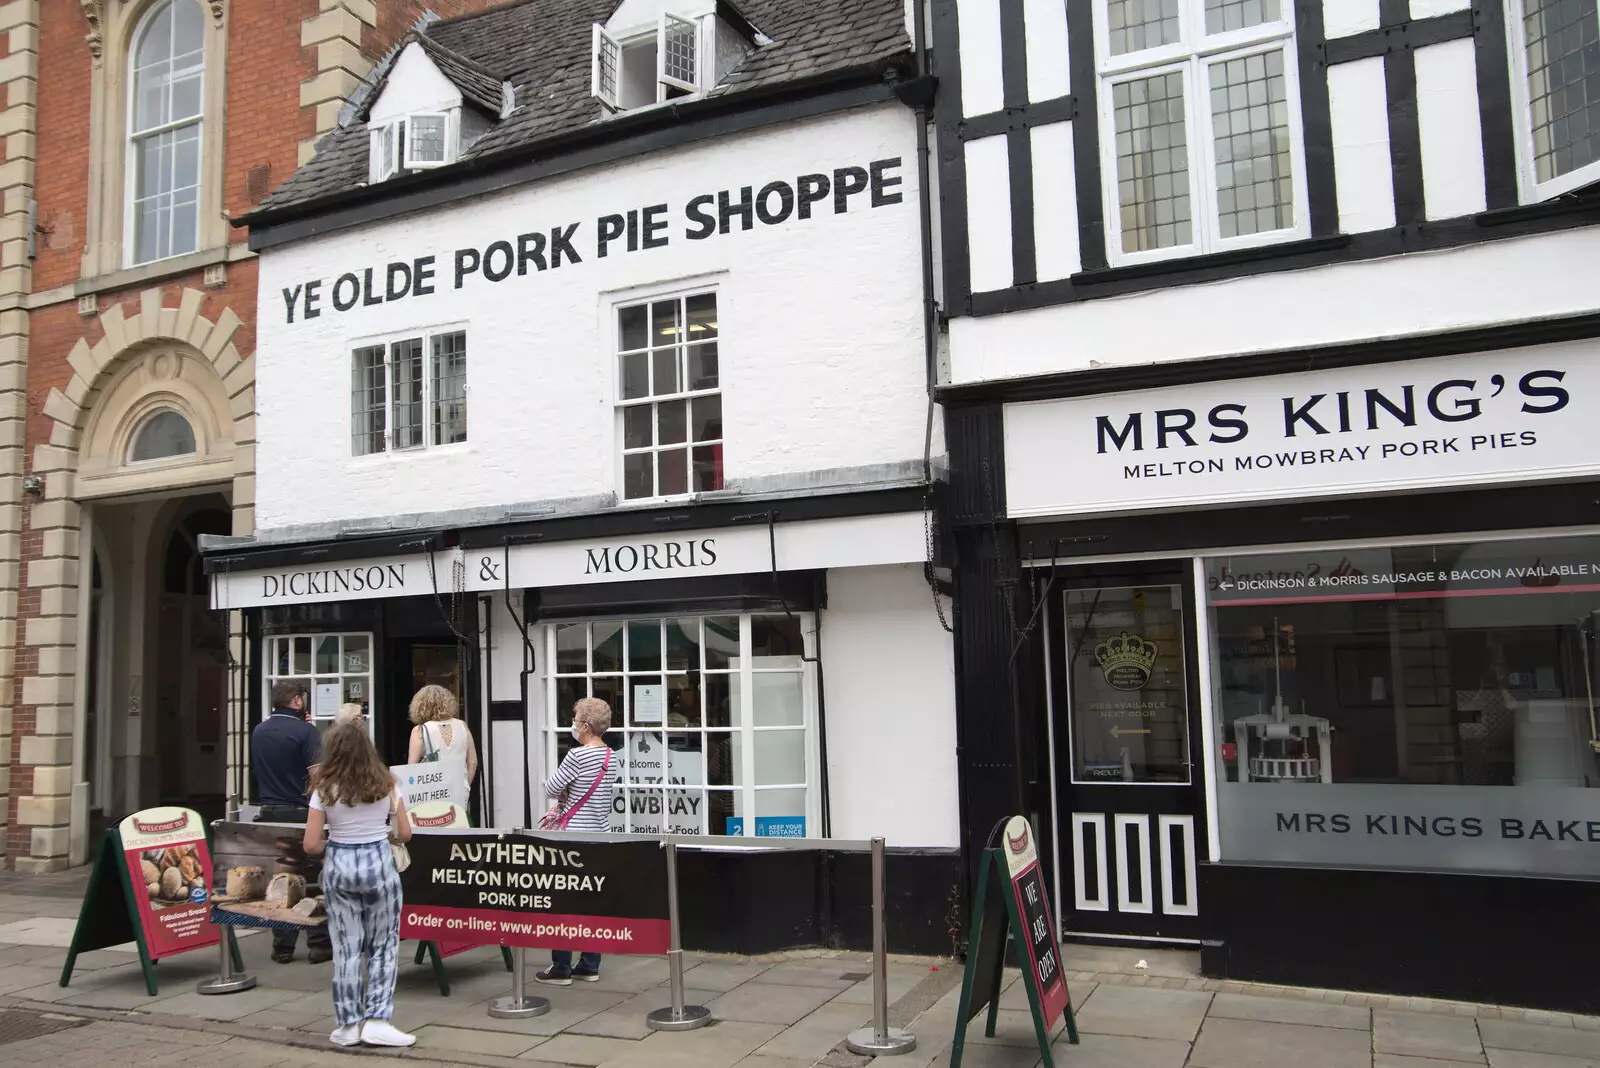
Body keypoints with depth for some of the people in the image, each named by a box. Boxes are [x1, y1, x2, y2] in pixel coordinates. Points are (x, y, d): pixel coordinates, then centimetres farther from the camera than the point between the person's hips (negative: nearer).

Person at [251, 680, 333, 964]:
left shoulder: (258, 731, 7)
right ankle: (319, 944, 4)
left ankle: (282, 947, 12)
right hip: (299, 812, -5)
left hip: (268, 813, 5)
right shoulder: (305, 731, -13)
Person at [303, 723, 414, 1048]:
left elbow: (311, 844, -5)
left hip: (338, 866, 0)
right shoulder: (386, 784, -1)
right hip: (379, 863, 0)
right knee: (383, 946, 10)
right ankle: (376, 1020, 5)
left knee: (346, 948, 9)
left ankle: (348, 1024, 16)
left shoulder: (325, 790, -4)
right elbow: (405, 833, 2)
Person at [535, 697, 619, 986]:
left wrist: (563, 797, 11)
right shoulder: (611, 756, 7)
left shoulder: (577, 755, -18)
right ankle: (589, 966, 17)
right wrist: (565, 805, 12)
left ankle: (561, 968, 8)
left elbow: (550, 789, -9)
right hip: (599, 837, 8)